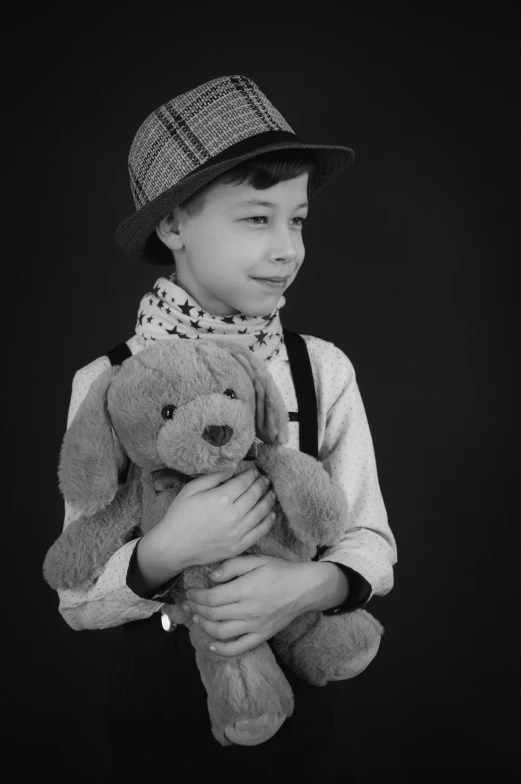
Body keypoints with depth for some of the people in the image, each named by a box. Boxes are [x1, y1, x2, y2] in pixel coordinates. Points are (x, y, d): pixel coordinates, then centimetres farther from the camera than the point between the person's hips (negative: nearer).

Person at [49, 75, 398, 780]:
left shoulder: (325, 368, -12)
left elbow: (372, 540, -7)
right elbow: (76, 599, -12)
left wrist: (313, 585, -27)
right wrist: (164, 553, -31)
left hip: (302, 693, 2)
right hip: (159, 693, -1)